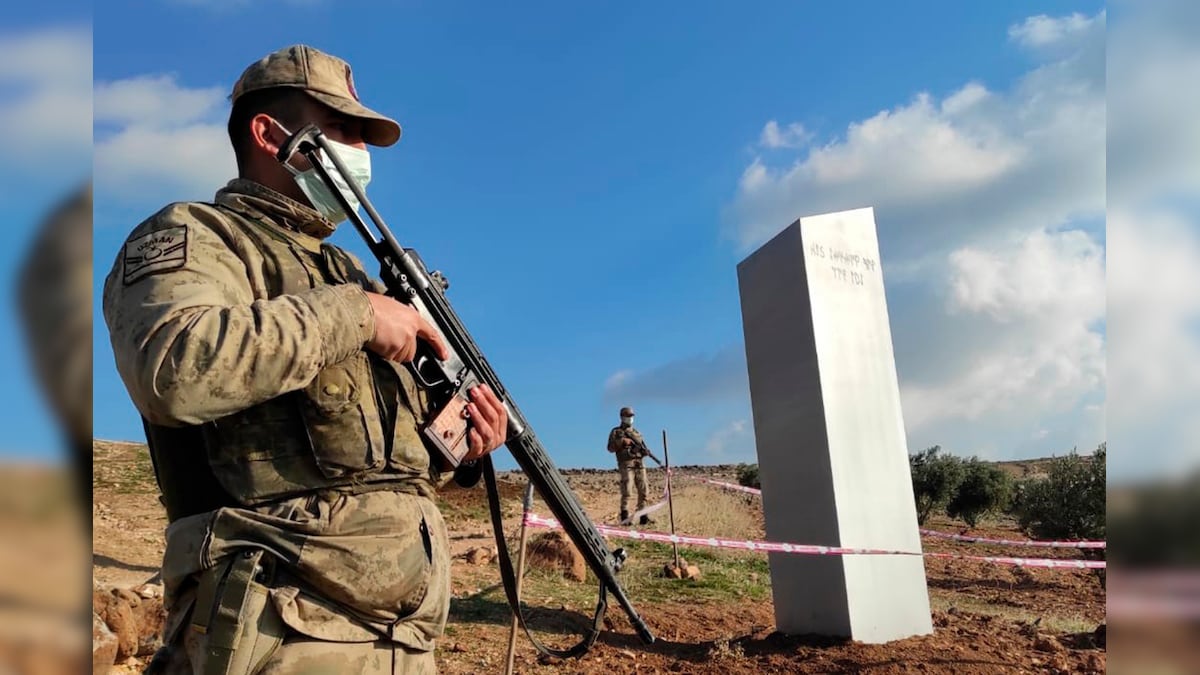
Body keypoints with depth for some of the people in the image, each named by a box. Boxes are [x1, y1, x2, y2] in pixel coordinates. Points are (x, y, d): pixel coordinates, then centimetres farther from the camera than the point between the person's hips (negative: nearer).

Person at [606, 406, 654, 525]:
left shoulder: (637, 433, 22)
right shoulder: (616, 432, 8)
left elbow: (643, 447, 21)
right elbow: (610, 448, 0)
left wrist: (645, 451, -3)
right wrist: (622, 442, -12)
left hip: (639, 464, 5)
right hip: (626, 464, -5)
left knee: (643, 491, 2)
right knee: (627, 491, -12)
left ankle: (643, 516, 7)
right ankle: (625, 516, -10)